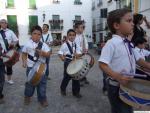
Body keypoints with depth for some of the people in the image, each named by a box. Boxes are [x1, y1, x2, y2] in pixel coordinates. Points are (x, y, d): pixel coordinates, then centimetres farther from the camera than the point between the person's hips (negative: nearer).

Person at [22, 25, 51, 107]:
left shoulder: (43, 45, -5)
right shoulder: (27, 44, -4)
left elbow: (48, 54, -12)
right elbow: (24, 53, 7)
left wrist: (43, 53, -32)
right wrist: (24, 61, -8)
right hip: (30, 67, 0)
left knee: (42, 83, 7)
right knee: (30, 82, 13)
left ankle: (42, 98, 26)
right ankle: (27, 96, 38)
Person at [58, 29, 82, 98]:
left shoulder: (76, 45, 9)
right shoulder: (64, 45, -6)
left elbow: (79, 53, 7)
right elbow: (60, 53, -8)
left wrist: (77, 54, -16)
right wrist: (62, 57, -28)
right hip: (68, 62, -4)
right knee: (67, 76, 4)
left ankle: (76, 92, 23)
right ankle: (63, 89, 31)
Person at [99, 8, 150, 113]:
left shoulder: (129, 43, 6)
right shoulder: (111, 43, -20)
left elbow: (138, 59, 17)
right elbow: (102, 64, -26)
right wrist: (118, 77, -36)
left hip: (129, 85, 8)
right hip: (116, 86, -8)